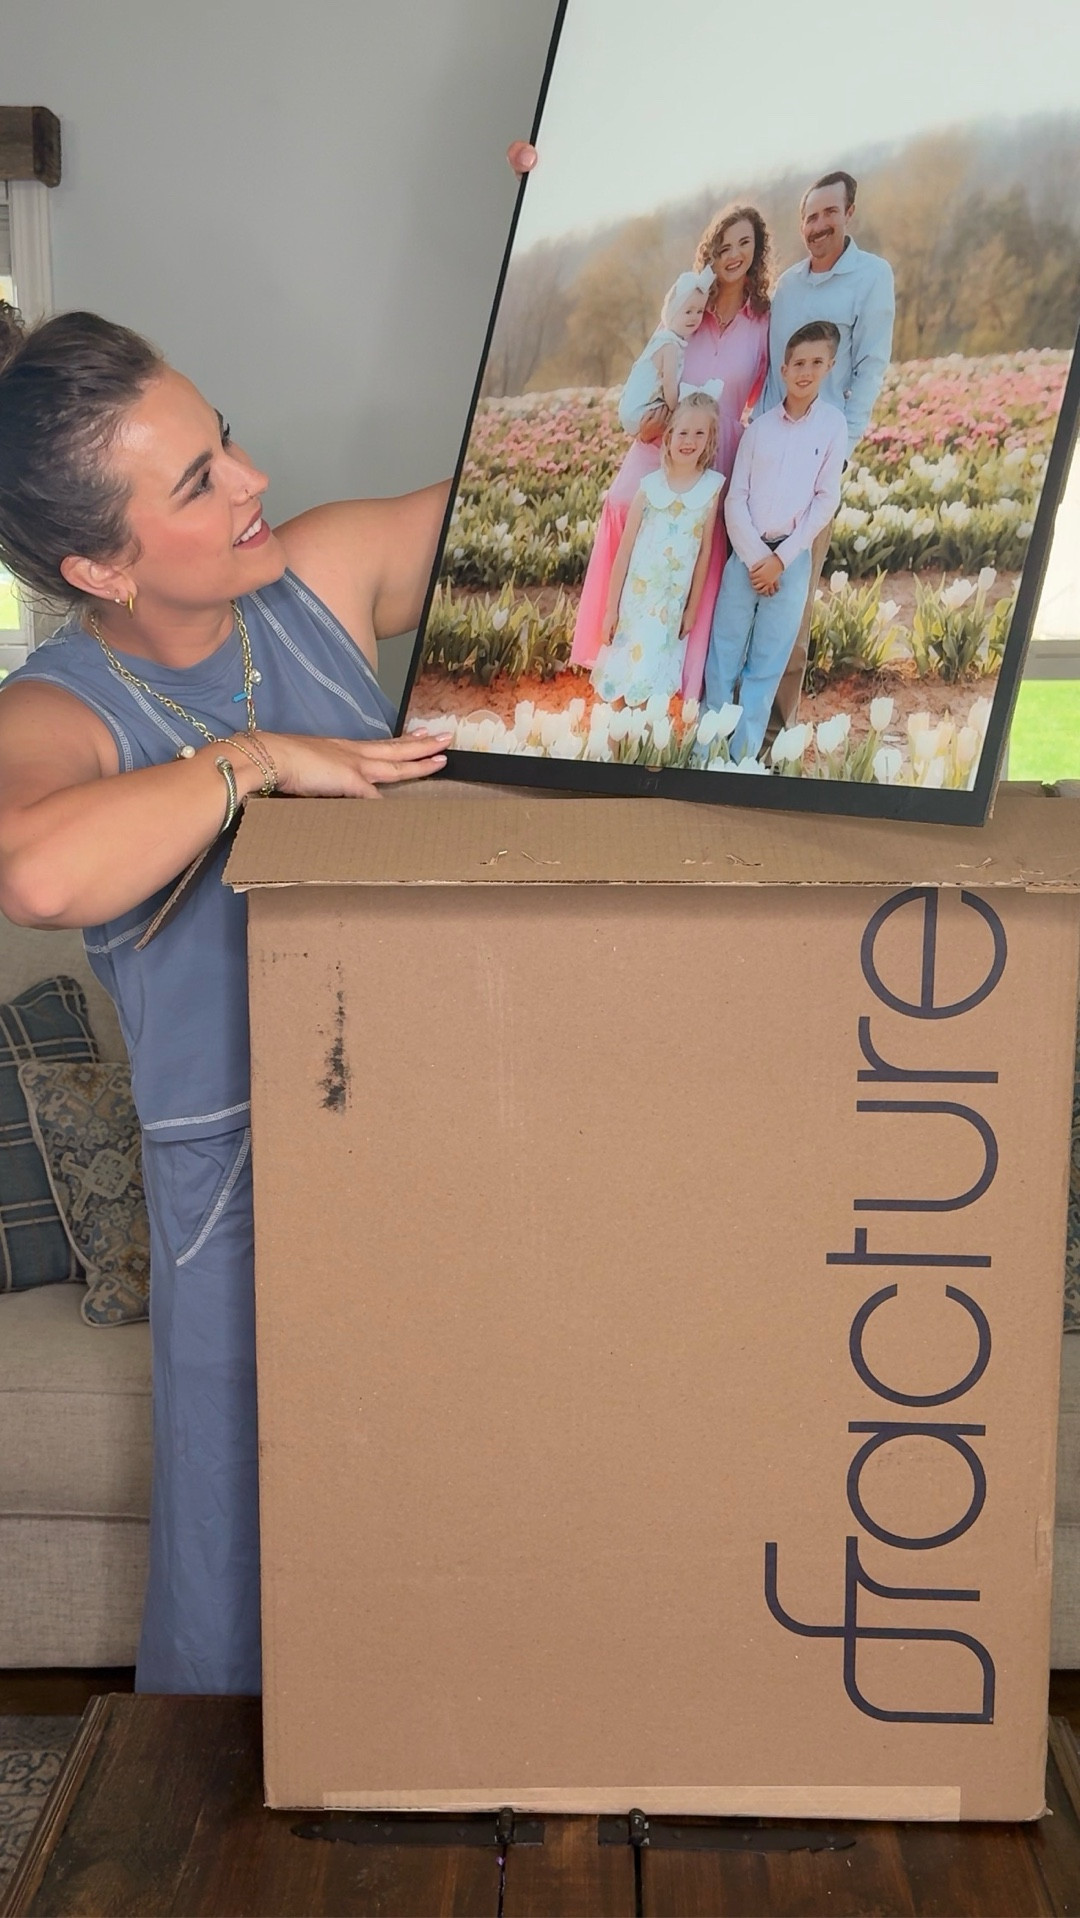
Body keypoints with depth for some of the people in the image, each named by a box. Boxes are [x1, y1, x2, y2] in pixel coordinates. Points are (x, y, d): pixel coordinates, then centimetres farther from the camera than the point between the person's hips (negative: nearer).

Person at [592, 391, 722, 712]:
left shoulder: (713, 487, -4)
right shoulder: (650, 485, -5)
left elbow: (705, 552, 2)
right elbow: (624, 550, -1)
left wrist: (692, 608, 5)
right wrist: (611, 607, 0)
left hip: (671, 605, 0)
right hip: (634, 597, 0)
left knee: (651, 686, 2)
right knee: (621, 679, 6)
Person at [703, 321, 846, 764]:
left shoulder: (833, 424, 1)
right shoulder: (760, 426, 4)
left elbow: (826, 500, -2)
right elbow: (735, 497, 2)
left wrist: (781, 558, -7)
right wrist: (755, 556, -9)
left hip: (793, 557, -1)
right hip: (746, 552, 1)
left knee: (767, 661, 3)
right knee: (724, 651, 3)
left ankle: (744, 753, 10)